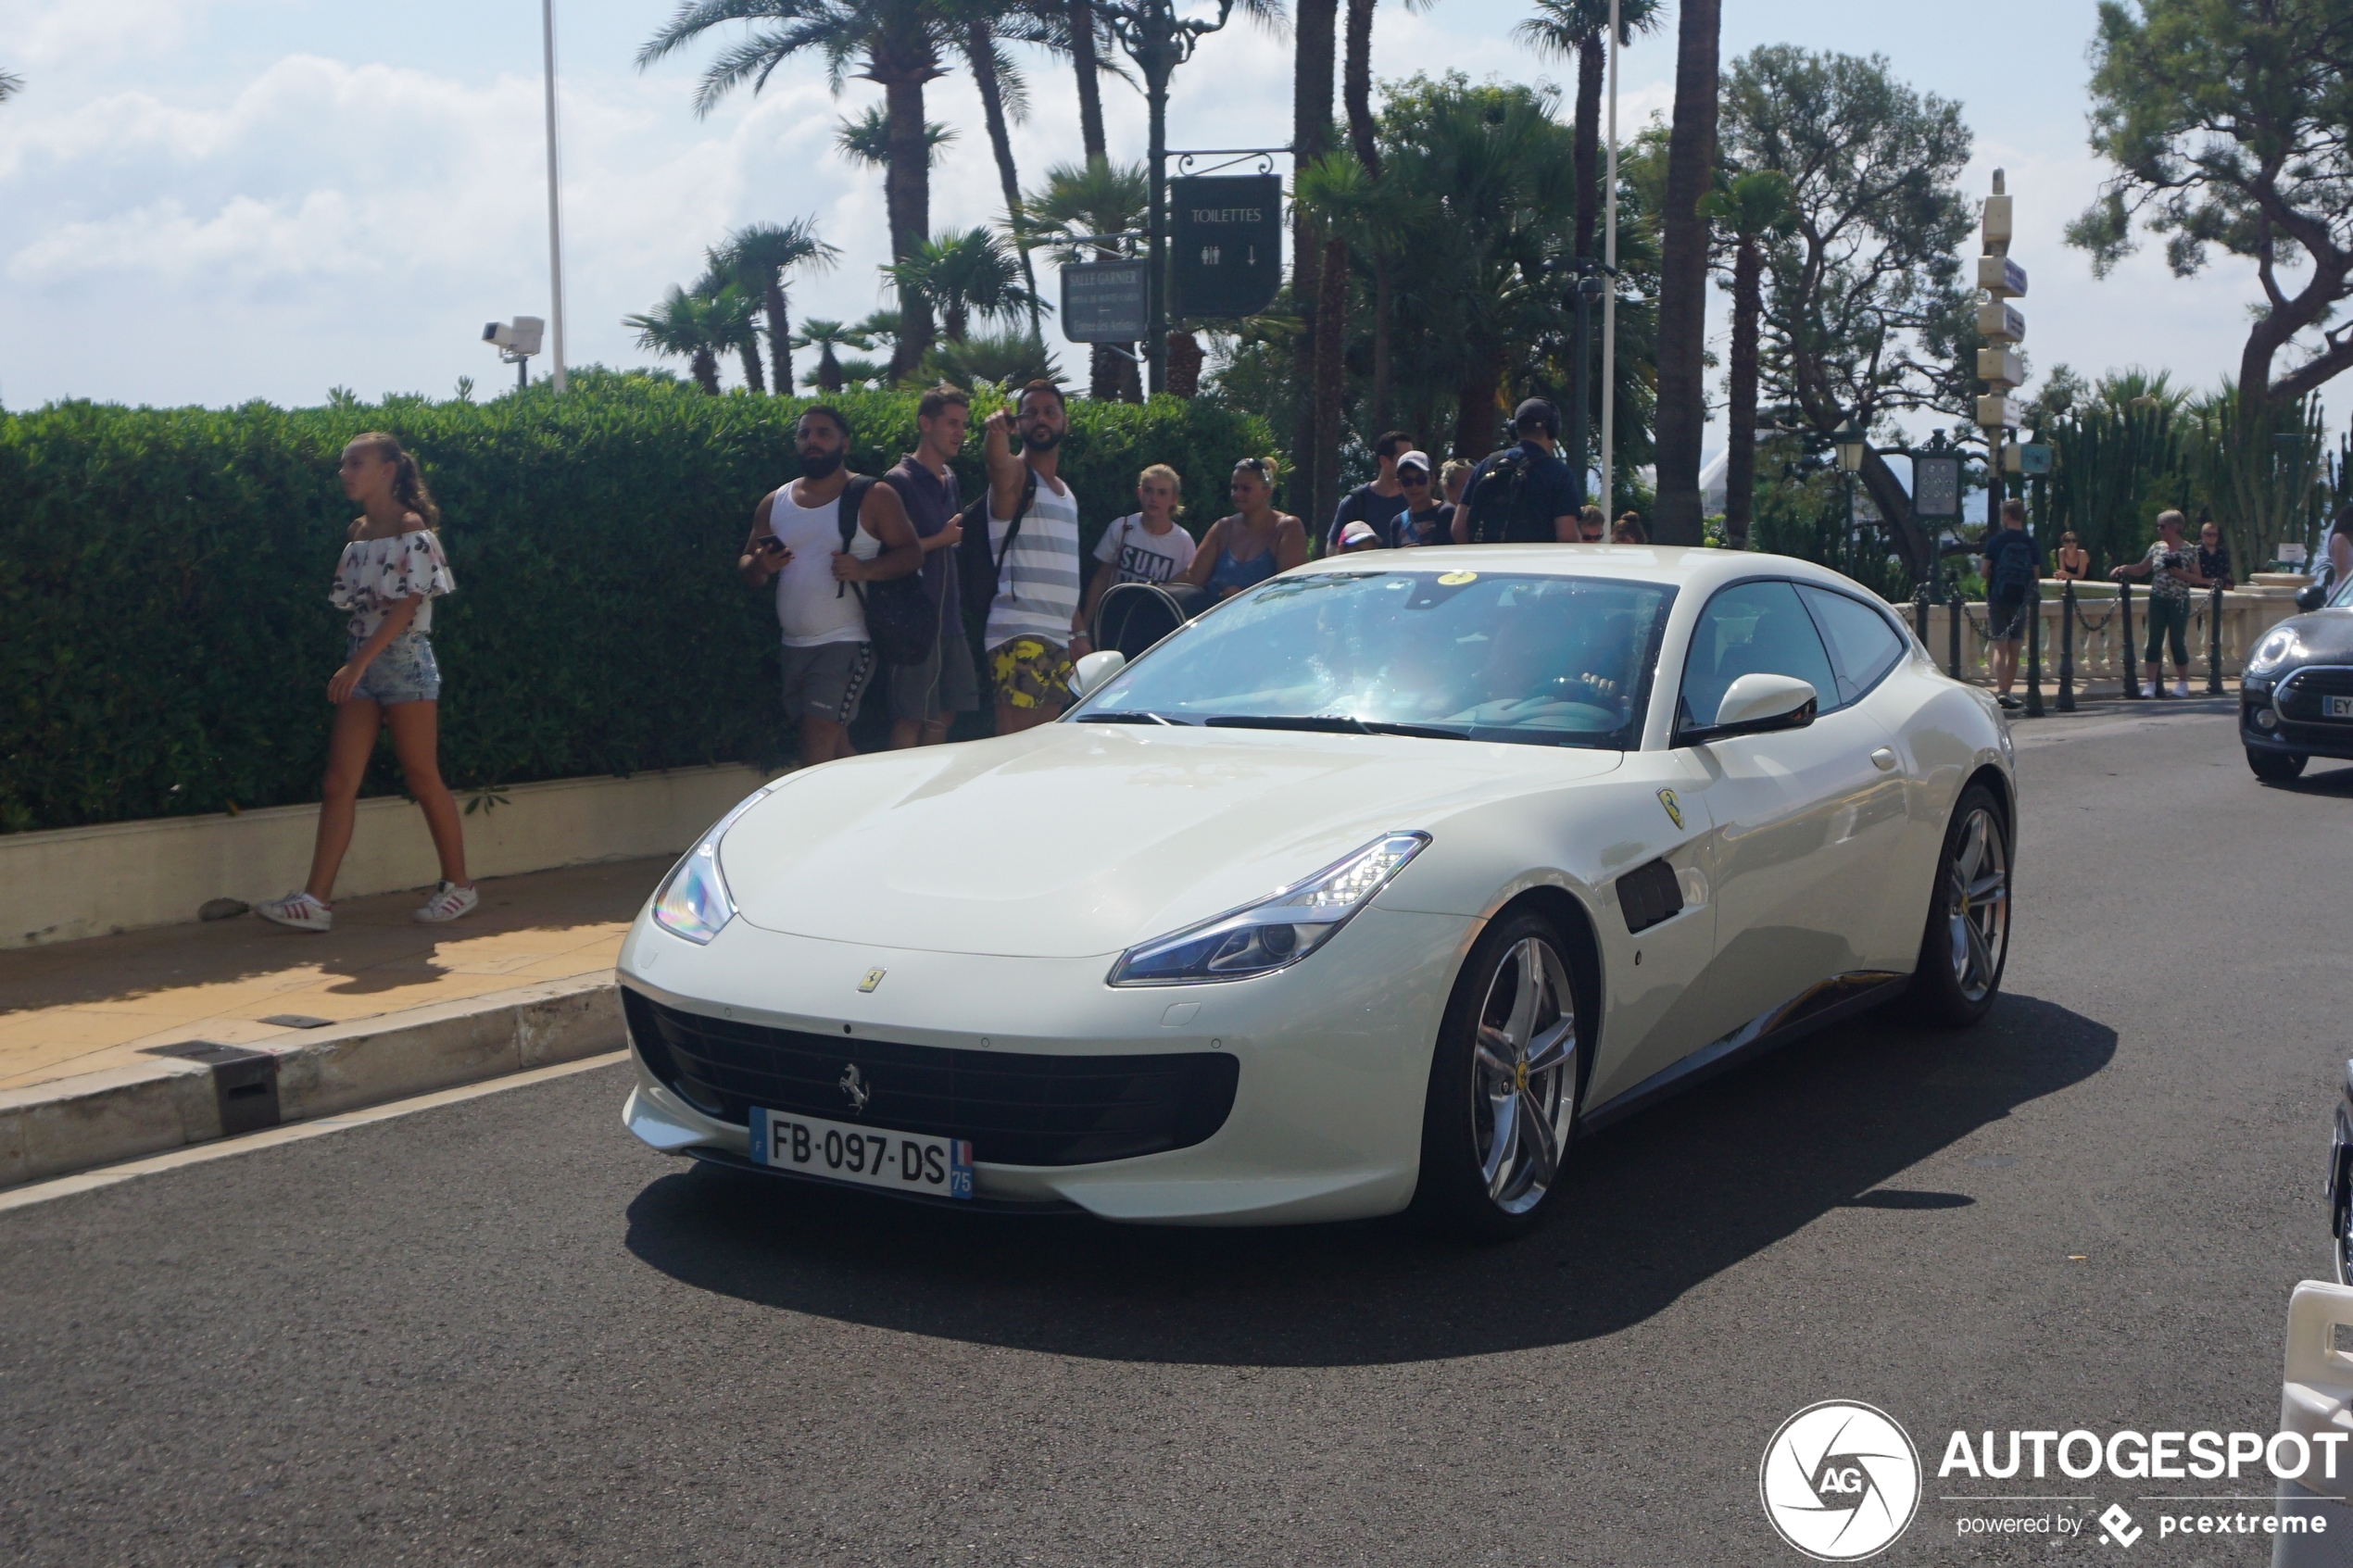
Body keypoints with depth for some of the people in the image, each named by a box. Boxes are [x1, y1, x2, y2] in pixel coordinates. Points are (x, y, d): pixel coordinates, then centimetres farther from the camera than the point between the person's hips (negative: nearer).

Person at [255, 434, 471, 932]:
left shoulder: (412, 529, -9)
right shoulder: (357, 532, 13)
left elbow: (406, 606, -16)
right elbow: (351, 603, 16)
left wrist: (357, 664, -21)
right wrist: (354, 665, 4)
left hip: (404, 661, -7)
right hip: (361, 666, 7)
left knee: (422, 778, 1)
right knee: (338, 783, -1)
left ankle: (459, 884, 15)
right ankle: (317, 900, -3)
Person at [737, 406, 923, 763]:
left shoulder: (873, 497, -2)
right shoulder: (774, 503, 11)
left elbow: (912, 553, -5)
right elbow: (745, 565, 14)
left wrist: (864, 569, -23)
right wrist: (759, 566, -11)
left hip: (846, 643, -6)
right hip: (793, 648, 6)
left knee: (818, 740, -16)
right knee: (835, 747, 14)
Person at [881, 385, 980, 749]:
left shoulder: (949, 480, 16)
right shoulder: (899, 481, -10)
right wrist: (943, 539, -16)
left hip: (949, 617, 8)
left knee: (944, 716, 10)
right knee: (911, 717, -6)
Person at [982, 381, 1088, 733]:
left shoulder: (1066, 492, 21)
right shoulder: (1017, 473, -3)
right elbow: (1000, 469, -29)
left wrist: (1079, 633, 23)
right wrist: (998, 433, -51)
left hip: (1059, 639, 8)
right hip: (1020, 635, -8)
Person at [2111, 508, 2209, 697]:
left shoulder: (2189, 551, -4)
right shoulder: (2157, 548, 7)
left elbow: (2198, 579, -2)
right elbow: (2141, 569, 13)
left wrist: (2181, 574, -18)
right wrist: (2124, 568, -3)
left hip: (2179, 602, -3)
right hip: (2157, 600, 3)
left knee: (2177, 642, 1)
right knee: (2154, 641, -1)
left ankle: (2183, 683, 14)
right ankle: (2150, 684, 2)